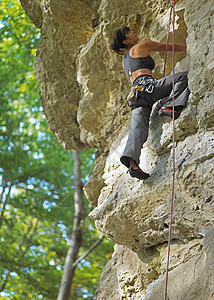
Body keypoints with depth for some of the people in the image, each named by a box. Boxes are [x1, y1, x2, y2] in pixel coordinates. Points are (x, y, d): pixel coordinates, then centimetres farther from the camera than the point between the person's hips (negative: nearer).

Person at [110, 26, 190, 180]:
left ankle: (132, 160, -33)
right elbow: (170, 47, 20)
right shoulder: (142, 46, 12)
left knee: (138, 129, -11)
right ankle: (169, 105, -32)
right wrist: (190, 47, 35)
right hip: (147, 86, -7)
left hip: (136, 91, 8)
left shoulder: (125, 60, 35)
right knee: (185, 76, -12)